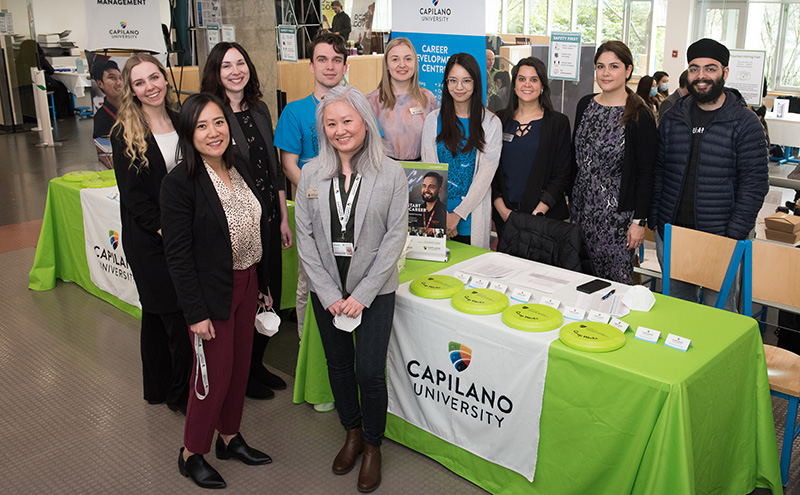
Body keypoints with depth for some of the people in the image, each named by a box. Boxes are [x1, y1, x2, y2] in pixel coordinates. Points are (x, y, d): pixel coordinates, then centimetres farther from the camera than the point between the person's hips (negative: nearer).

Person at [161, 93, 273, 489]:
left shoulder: (240, 170, 3)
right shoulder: (179, 182, -17)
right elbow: (178, 255, -17)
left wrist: (263, 284, 11)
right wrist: (196, 312, -18)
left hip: (247, 284, 7)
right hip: (212, 292, -7)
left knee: (240, 366, 18)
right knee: (214, 375, 4)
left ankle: (230, 437, 39)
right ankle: (191, 454, 26)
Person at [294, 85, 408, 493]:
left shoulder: (391, 173, -8)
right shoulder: (311, 173, -1)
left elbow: (394, 237, -8)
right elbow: (305, 237, -1)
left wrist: (362, 294, -12)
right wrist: (330, 294, -8)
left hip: (375, 290, -3)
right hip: (326, 290, 3)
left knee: (370, 372, -2)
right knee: (338, 365, 15)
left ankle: (373, 445, 24)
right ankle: (352, 433, 39)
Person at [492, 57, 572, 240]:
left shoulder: (558, 122, 1)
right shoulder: (500, 120, 8)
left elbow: (561, 176, -4)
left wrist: (537, 213, -14)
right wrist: (502, 209, -6)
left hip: (545, 217, -2)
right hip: (503, 216, 2)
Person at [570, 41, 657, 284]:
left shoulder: (640, 116, -9)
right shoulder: (585, 104, 8)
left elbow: (645, 172, -9)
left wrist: (639, 221, -12)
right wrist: (570, 198, 14)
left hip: (617, 212, -5)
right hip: (582, 207, 5)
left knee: (615, 280, -2)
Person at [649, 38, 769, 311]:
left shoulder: (745, 122, -5)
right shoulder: (673, 117, 7)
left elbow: (755, 183, -7)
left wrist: (734, 236, -12)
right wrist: (655, 220, 5)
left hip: (719, 237, -3)